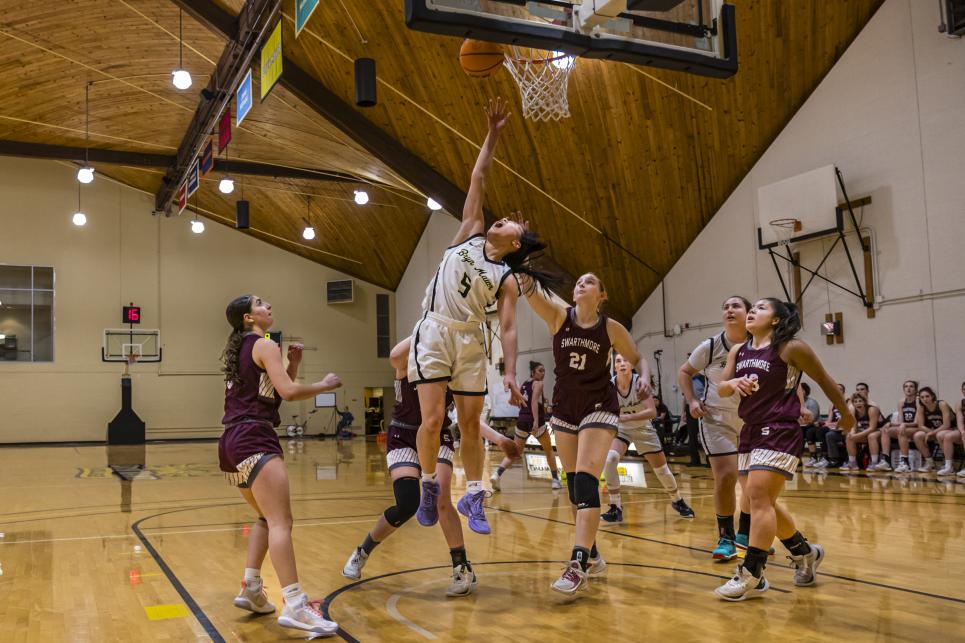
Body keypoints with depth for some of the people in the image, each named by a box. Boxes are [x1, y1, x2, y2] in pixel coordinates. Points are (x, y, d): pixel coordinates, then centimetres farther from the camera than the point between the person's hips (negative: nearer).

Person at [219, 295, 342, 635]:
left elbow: (273, 391, 27)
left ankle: (251, 589, 18)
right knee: (281, 521, -18)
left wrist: (293, 363, 14)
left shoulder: (240, 350, 23)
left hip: (231, 442, 10)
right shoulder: (265, 345, -4)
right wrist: (325, 384, -2)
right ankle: (294, 606, -27)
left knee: (267, 518, 23)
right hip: (254, 439, -10)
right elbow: (288, 392, -16)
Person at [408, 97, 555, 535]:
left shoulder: (507, 279, 2)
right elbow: (478, 180, 8)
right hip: (434, 332, 0)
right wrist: (493, 134, 4)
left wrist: (510, 373, -15)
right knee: (433, 419, -9)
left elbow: (508, 328, -4)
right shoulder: (470, 235, 7)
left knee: (470, 423, 5)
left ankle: (473, 498, 17)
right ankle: (429, 485, 12)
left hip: (470, 339, 1)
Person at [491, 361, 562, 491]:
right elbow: (534, 401, -17)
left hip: (522, 420, 5)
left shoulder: (523, 384, 17)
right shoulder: (538, 383, -3)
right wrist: (536, 420, -25)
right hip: (535, 421, -5)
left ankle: (497, 474, -10)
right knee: (549, 450, 15)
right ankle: (555, 480, 15)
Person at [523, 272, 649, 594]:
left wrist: (644, 377, -15)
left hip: (599, 408, -4)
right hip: (565, 408, 4)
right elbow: (531, 292, -22)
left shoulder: (611, 328, -6)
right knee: (573, 484, 9)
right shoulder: (559, 316, -3)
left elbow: (637, 358, 7)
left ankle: (578, 565, -22)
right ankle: (592, 555, 25)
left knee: (586, 481, -18)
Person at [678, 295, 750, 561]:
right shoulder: (710, 347, -12)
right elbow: (684, 372, 2)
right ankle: (725, 538, 3)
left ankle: (746, 534, 31)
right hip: (717, 420, -3)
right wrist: (692, 401, -10)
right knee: (726, 476, -13)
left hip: (751, 421, 3)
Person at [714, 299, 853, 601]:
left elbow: (824, 381, 4)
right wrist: (732, 384, -14)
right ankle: (805, 552, 34)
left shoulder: (791, 348, -7)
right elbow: (721, 388, 9)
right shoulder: (738, 351, 11)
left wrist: (845, 414, 14)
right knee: (762, 502, 13)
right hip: (750, 432, 8)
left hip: (779, 432, -8)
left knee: (759, 496, -16)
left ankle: (751, 576, -13)